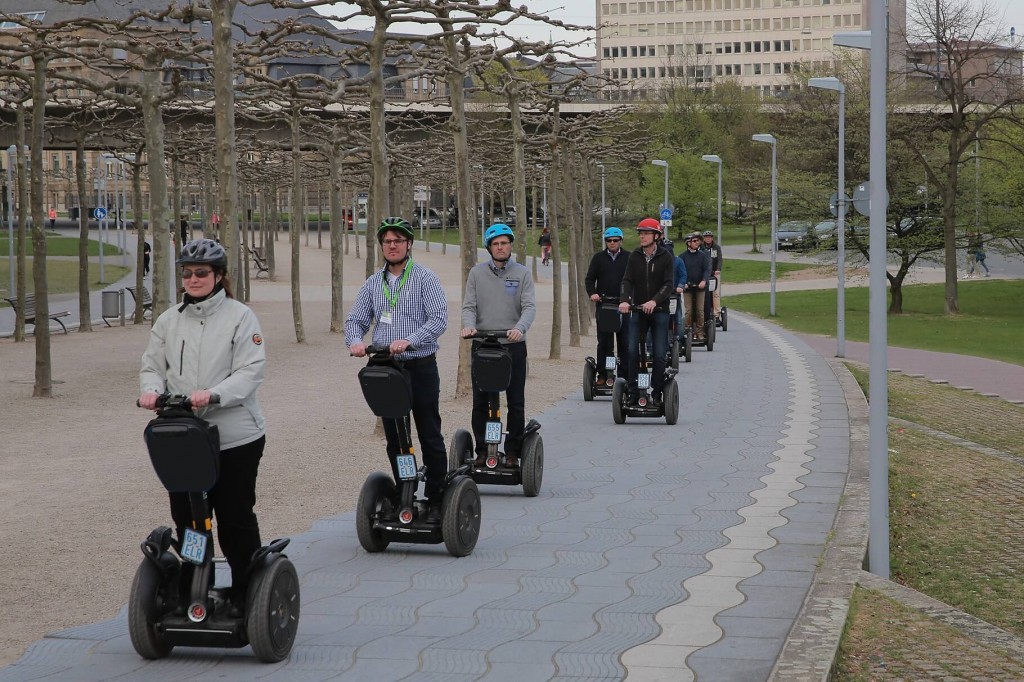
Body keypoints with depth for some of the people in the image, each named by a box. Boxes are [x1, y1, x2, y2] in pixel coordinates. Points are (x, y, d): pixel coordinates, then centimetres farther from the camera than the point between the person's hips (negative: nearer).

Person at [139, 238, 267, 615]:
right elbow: (153, 365, 13)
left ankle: (246, 591, 19)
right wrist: (152, 389, -10)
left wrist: (213, 394, -27)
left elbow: (251, 371, -12)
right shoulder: (169, 320, 10)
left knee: (236, 519, 5)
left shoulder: (240, 316, -4)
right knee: (186, 519, 8)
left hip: (235, 438, -4)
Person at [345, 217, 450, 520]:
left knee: (430, 437, 0)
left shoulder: (425, 279, -4)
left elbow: (439, 319, -14)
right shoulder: (372, 283, 11)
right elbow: (355, 320, 11)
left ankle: (436, 501, 6)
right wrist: (355, 341, -12)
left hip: (420, 368, -5)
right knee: (395, 440, 10)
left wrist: (409, 341, -27)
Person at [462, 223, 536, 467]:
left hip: (513, 346, -1)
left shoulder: (522, 273, 4)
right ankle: (482, 450, 14)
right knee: (480, 403, 4)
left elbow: (529, 307, -5)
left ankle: (512, 452, 12)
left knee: (516, 403, 2)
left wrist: (520, 328, -24)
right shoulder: (477, 273, 7)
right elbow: (469, 306, 4)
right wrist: (469, 325, -18)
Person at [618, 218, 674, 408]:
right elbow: (627, 280, -3)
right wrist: (624, 300, -22)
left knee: (659, 354, -2)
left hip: (659, 311, -2)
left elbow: (669, 284, -12)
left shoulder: (665, 257, -4)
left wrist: (654, 301, -29)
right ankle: (633, 393, 0)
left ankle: (656, 394, 8)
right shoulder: (635, 256, 4)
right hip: (638, 310, 2)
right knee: (632, 351, -6)